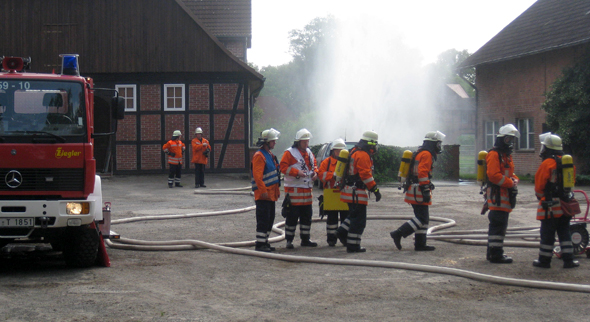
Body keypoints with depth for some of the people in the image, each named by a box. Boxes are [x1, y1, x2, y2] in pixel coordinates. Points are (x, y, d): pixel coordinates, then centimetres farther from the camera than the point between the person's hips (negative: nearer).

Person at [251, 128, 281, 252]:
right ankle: (260, 244, -5)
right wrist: (263, 191, -25)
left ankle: (265, 242, 20)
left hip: (271, 194, 10)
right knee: (263, 220, -8)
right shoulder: (259, 156, -14)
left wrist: (277, 190, 22)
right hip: (263, 195, -10)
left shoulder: (270, 155, 17)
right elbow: (257, 176, -21)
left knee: (270, 219, 13)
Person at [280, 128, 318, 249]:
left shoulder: (309, 153, 15)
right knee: (292, 216, -5)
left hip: (307, 189, 7)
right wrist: (296, 172, -23)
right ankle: (289, 240, 2)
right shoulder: (289, 152, -7)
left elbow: (314, 165, 26)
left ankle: (305, 239, 21)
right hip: (294, 189, -7)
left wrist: (315, 172, 4)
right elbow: (283, 167, -14)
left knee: (307, 215, 12)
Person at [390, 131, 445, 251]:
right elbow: (422, 173, -22)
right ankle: (398, 233, -12)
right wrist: (426, 190, -23)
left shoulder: (422, 153, 21)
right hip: (418, 192, -11)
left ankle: (420, 244, 12)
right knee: (422, 218, -10)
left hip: (415, 191, 11)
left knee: (423, 218, 12)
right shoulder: (426, 154, -12)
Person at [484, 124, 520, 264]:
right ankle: (496, 254, -9)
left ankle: (492, 252, 22)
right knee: (499, 224, -11)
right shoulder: (494, 154, -13)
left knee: (499, 224, 15)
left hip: (505, 195, 11)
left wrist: (514, 180, 4)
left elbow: (510, 173, 26)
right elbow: (493, 175, -22)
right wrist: (510, 183, -17)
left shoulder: (507, 155, 21)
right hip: (497, 195, -11)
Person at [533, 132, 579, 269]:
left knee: (547, 234, 1)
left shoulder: (547, 163, -14)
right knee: (564, 233, 12)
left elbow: (539, 185, -9)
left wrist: (540, 197, 8)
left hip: (550, 205, -6)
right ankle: (568, 260, 10)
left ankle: (544, 260, 7)